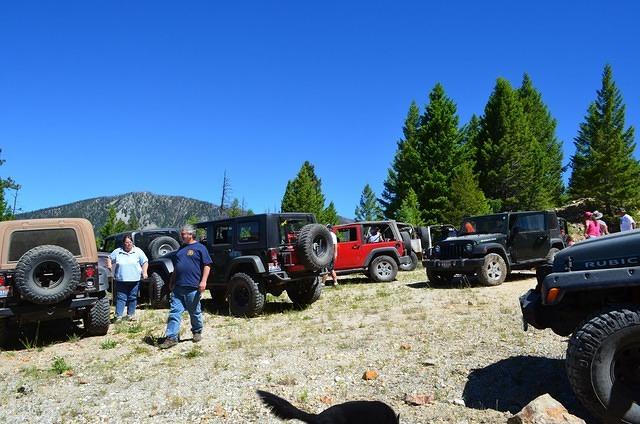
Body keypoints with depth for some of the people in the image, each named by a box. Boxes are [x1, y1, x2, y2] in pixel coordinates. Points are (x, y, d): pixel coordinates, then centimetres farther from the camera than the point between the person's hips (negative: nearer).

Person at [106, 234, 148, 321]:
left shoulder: (138, 251, 4)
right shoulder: (117, 252, 7)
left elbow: (145, 262, 5)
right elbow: (109, 258, 19)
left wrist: (144, 272, -7)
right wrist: (109, 265, -2)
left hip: (134, 280, 0)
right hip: (121, 280, 0)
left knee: (133, 298, 8)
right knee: (120, 298, -1)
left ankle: (131, 314, 18)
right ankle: (118, 315, 0)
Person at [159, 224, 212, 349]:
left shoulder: (200, 248, -2)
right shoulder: (181, 249, 17)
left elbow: (207, 265, -7)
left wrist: (203, 281, -16)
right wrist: (171, 282, 21)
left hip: (193, 287, -5)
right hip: (178, 287, 6)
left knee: (195, 312, 7)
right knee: (174, 312, -1)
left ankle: (197, 333, 26)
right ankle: (171, 337, -1)